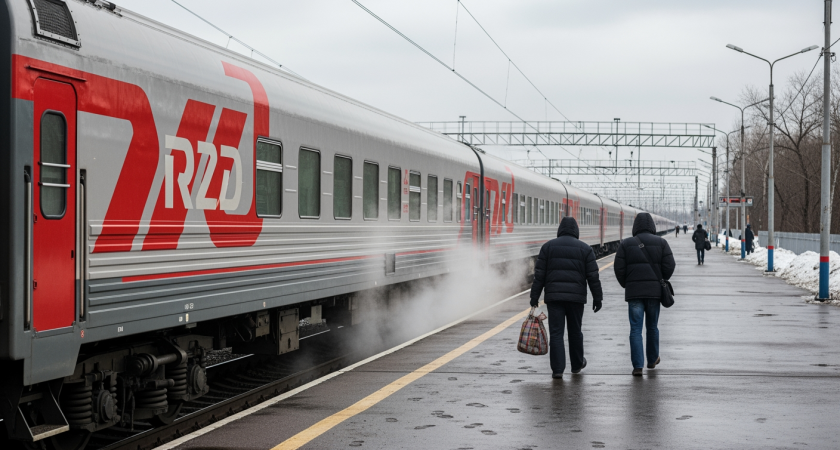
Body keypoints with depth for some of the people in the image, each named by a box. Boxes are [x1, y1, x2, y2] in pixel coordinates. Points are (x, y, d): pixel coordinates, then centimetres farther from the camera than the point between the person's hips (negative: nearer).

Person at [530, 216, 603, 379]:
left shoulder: (548, 246, 4)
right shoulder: (585, 248, 3)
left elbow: (539, 274, 1)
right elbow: (593, 276, 1)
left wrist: (534, 296, 5)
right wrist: (597, 298, 6)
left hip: (553, 296, -1)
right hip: (576, 296, 1)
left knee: (556, 333, -1)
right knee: (575, 331, 15)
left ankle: (557, 369, -7)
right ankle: (577, 364, 29)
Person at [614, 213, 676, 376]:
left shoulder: (626, 244, 1)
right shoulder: (661, 243, 2)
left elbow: (619, 268, -3)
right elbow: (669, 265, -3)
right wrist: (661, 282, 13)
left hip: (634, 291, -1)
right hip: (654, 291, 1)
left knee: (636, 329, -1)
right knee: (652, 327, 17)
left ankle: (637, 366, -8)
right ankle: (652, 360, 32)